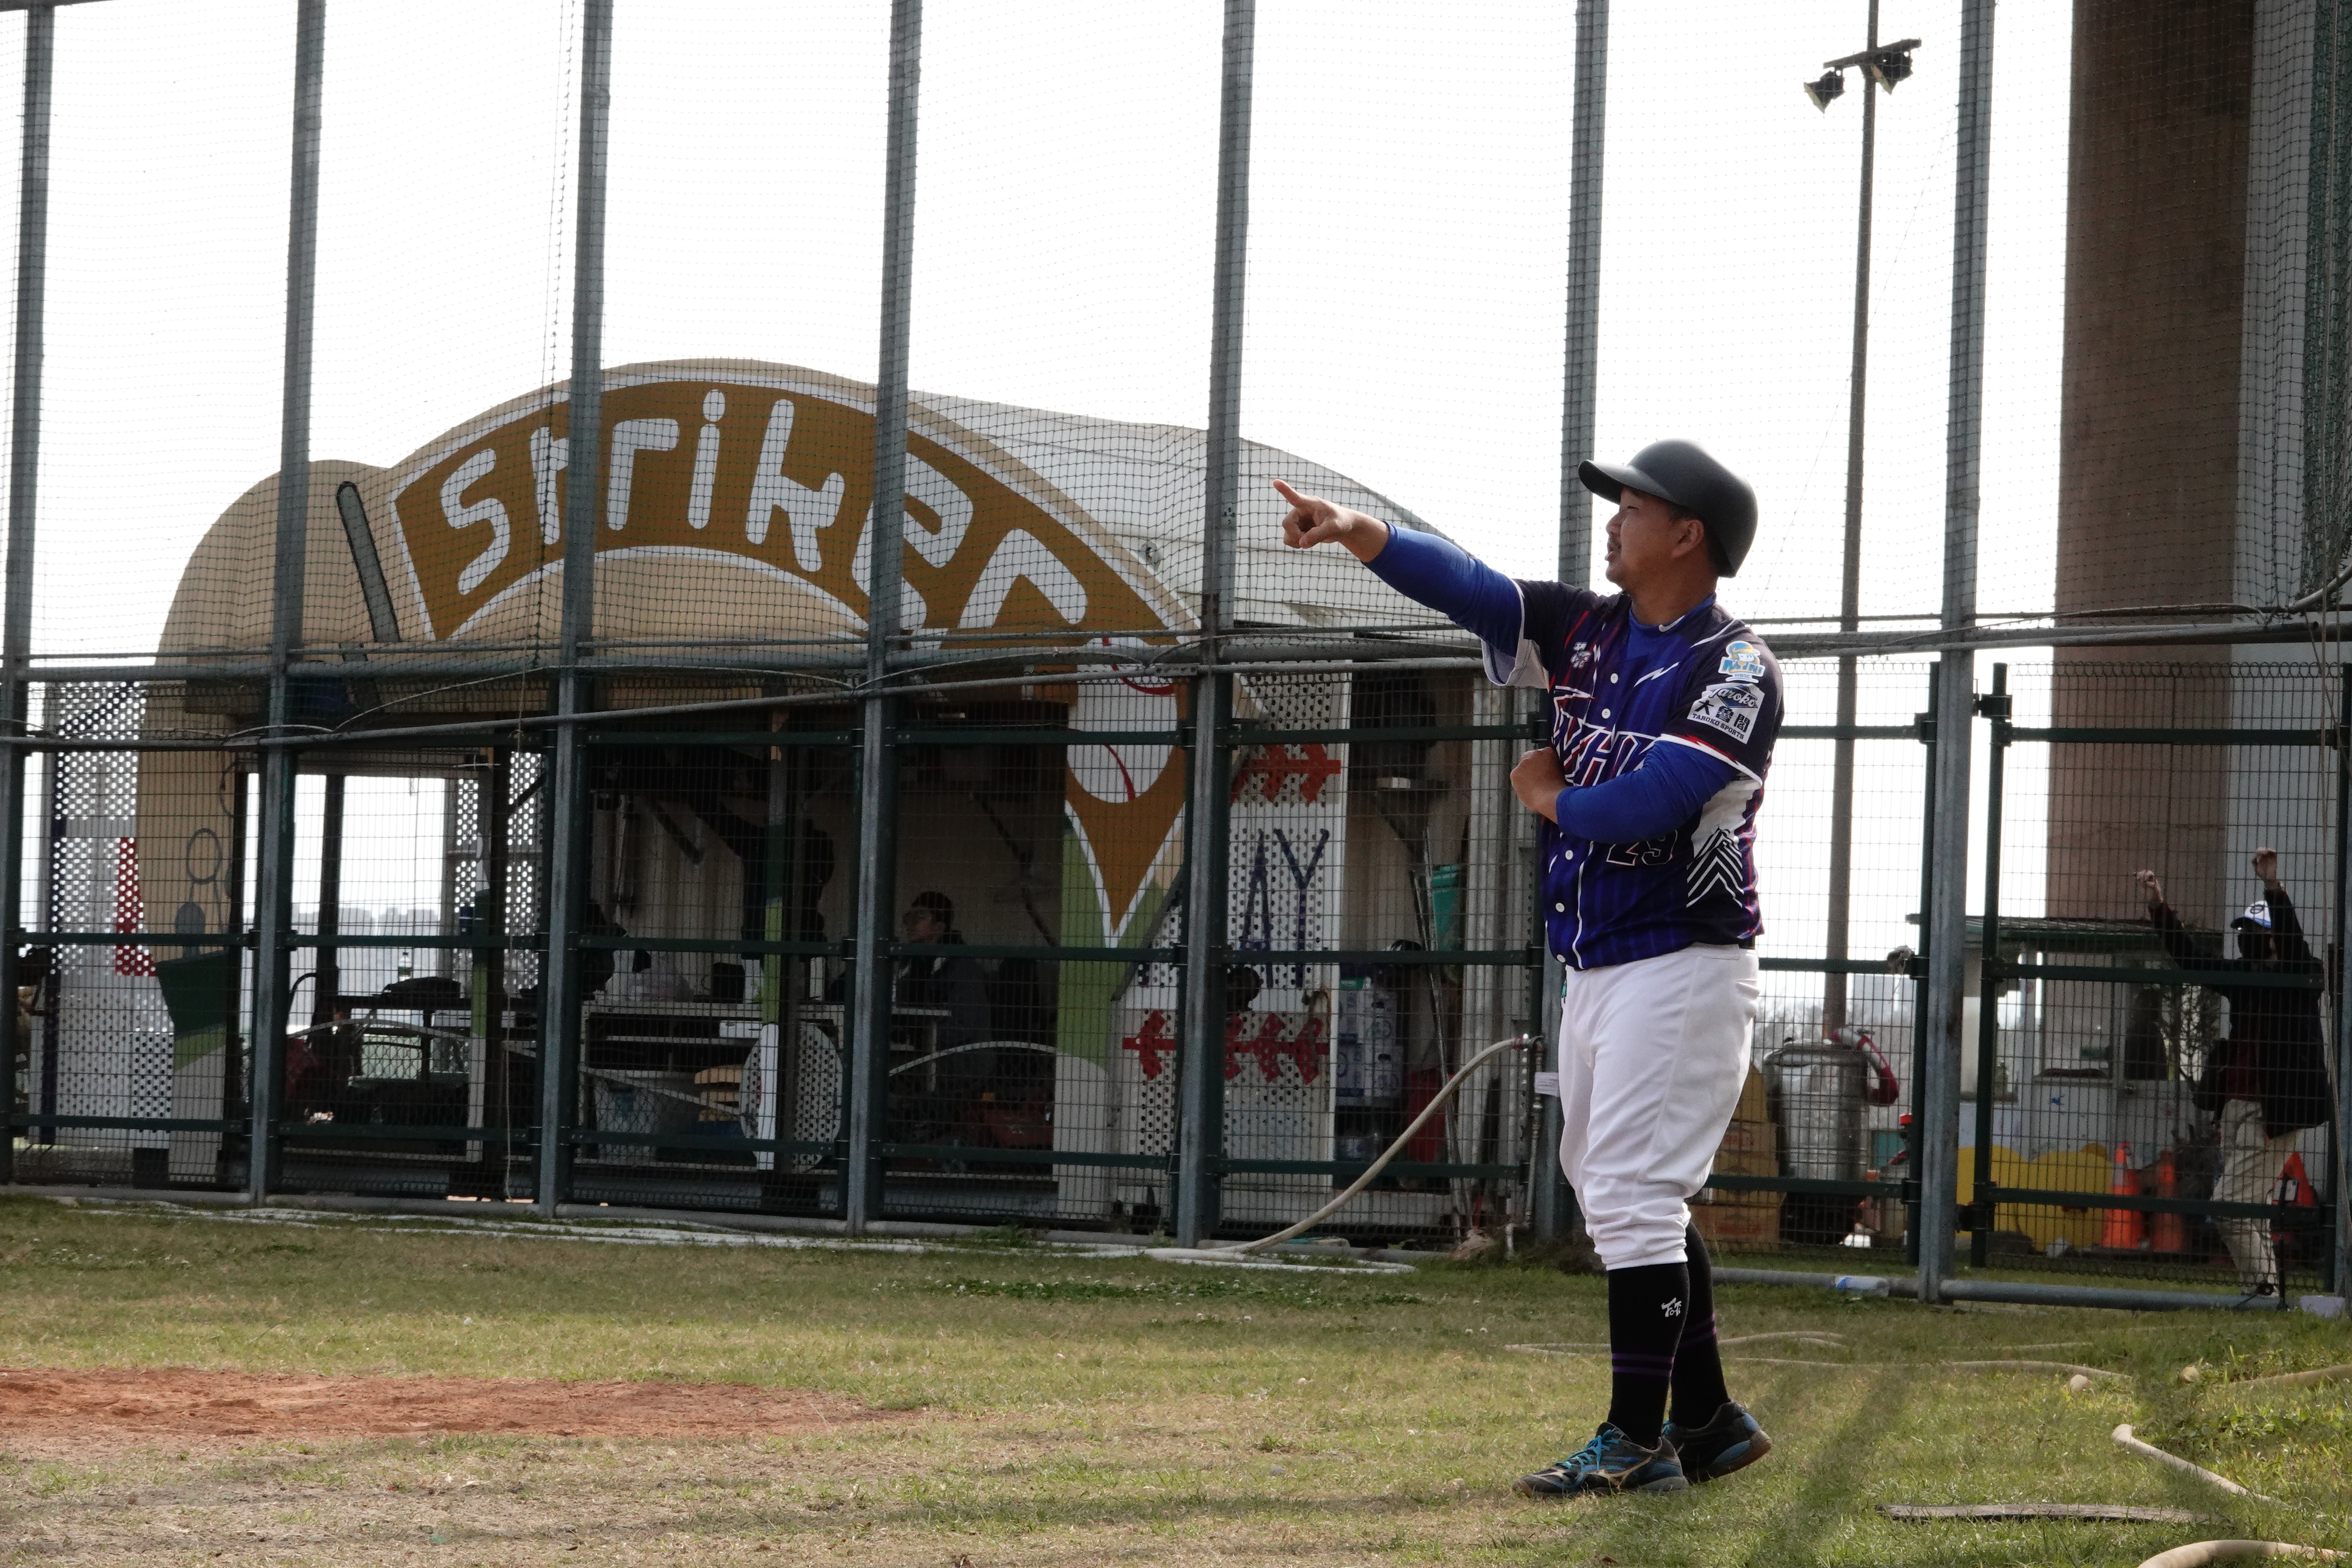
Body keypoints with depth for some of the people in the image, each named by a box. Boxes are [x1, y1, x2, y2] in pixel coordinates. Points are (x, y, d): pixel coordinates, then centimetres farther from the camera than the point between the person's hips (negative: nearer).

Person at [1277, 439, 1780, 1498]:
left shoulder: (1736, 667, -13)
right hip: (1594, 968, 8)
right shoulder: (1585, 632, 10)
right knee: (1629, 1200, 13)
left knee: (1630, 1193, -12)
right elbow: (1463, 585, -1)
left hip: (1684, 966, -8)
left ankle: (1639, 1440, -8)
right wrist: (1357, 532, -17)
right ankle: (1708, 1424, 22)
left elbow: (1653, 799, -23)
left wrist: (1549, 798, -6)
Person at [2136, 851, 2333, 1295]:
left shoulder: (2299, 975, -7)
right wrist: (2159, 909, 4)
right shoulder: (2242, 974, 14)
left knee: (2230, 1207, -14)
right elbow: (2192, 959, 14)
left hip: (2274, 1109, -8)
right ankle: (2260, 1290, 14)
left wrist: (2273, 888, -39)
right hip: (2235, 1104, 8)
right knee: (2251, 1208, 10)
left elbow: (2292, 942, -24)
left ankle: (2264, 1287, -8)